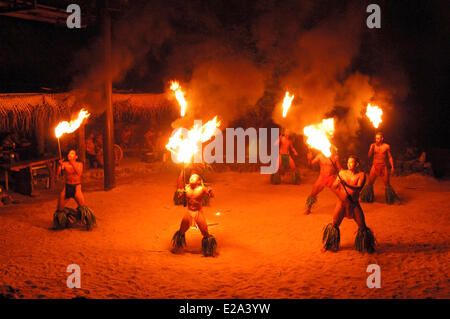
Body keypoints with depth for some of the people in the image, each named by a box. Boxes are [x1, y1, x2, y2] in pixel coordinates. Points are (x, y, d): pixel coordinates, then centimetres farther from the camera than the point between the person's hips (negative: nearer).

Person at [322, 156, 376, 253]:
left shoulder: (361, 175, -6)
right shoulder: (342, 173, 1)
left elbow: (358, 188, -21)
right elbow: (333, 187, 2)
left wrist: (345, 183, -31)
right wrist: (337, 182, -20)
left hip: (353, 203, -1)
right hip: (342, 202, 2)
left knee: (362, 226, -2)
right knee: (334, 225, 4)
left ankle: (366, 247, 18)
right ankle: (330, 246, 23)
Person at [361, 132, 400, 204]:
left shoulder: (386, 146, -2)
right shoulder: (373, 145, 0)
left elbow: (390, 157, 5)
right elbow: (369, 156, -5)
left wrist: (392, 167, 0)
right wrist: (371, 148, -19)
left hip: (383, 167, -1)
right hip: (375, 166, 1)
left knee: (387, 183, 3)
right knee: (370, 183, 5)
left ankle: (390, 199, 16)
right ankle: (367, 198, 19)